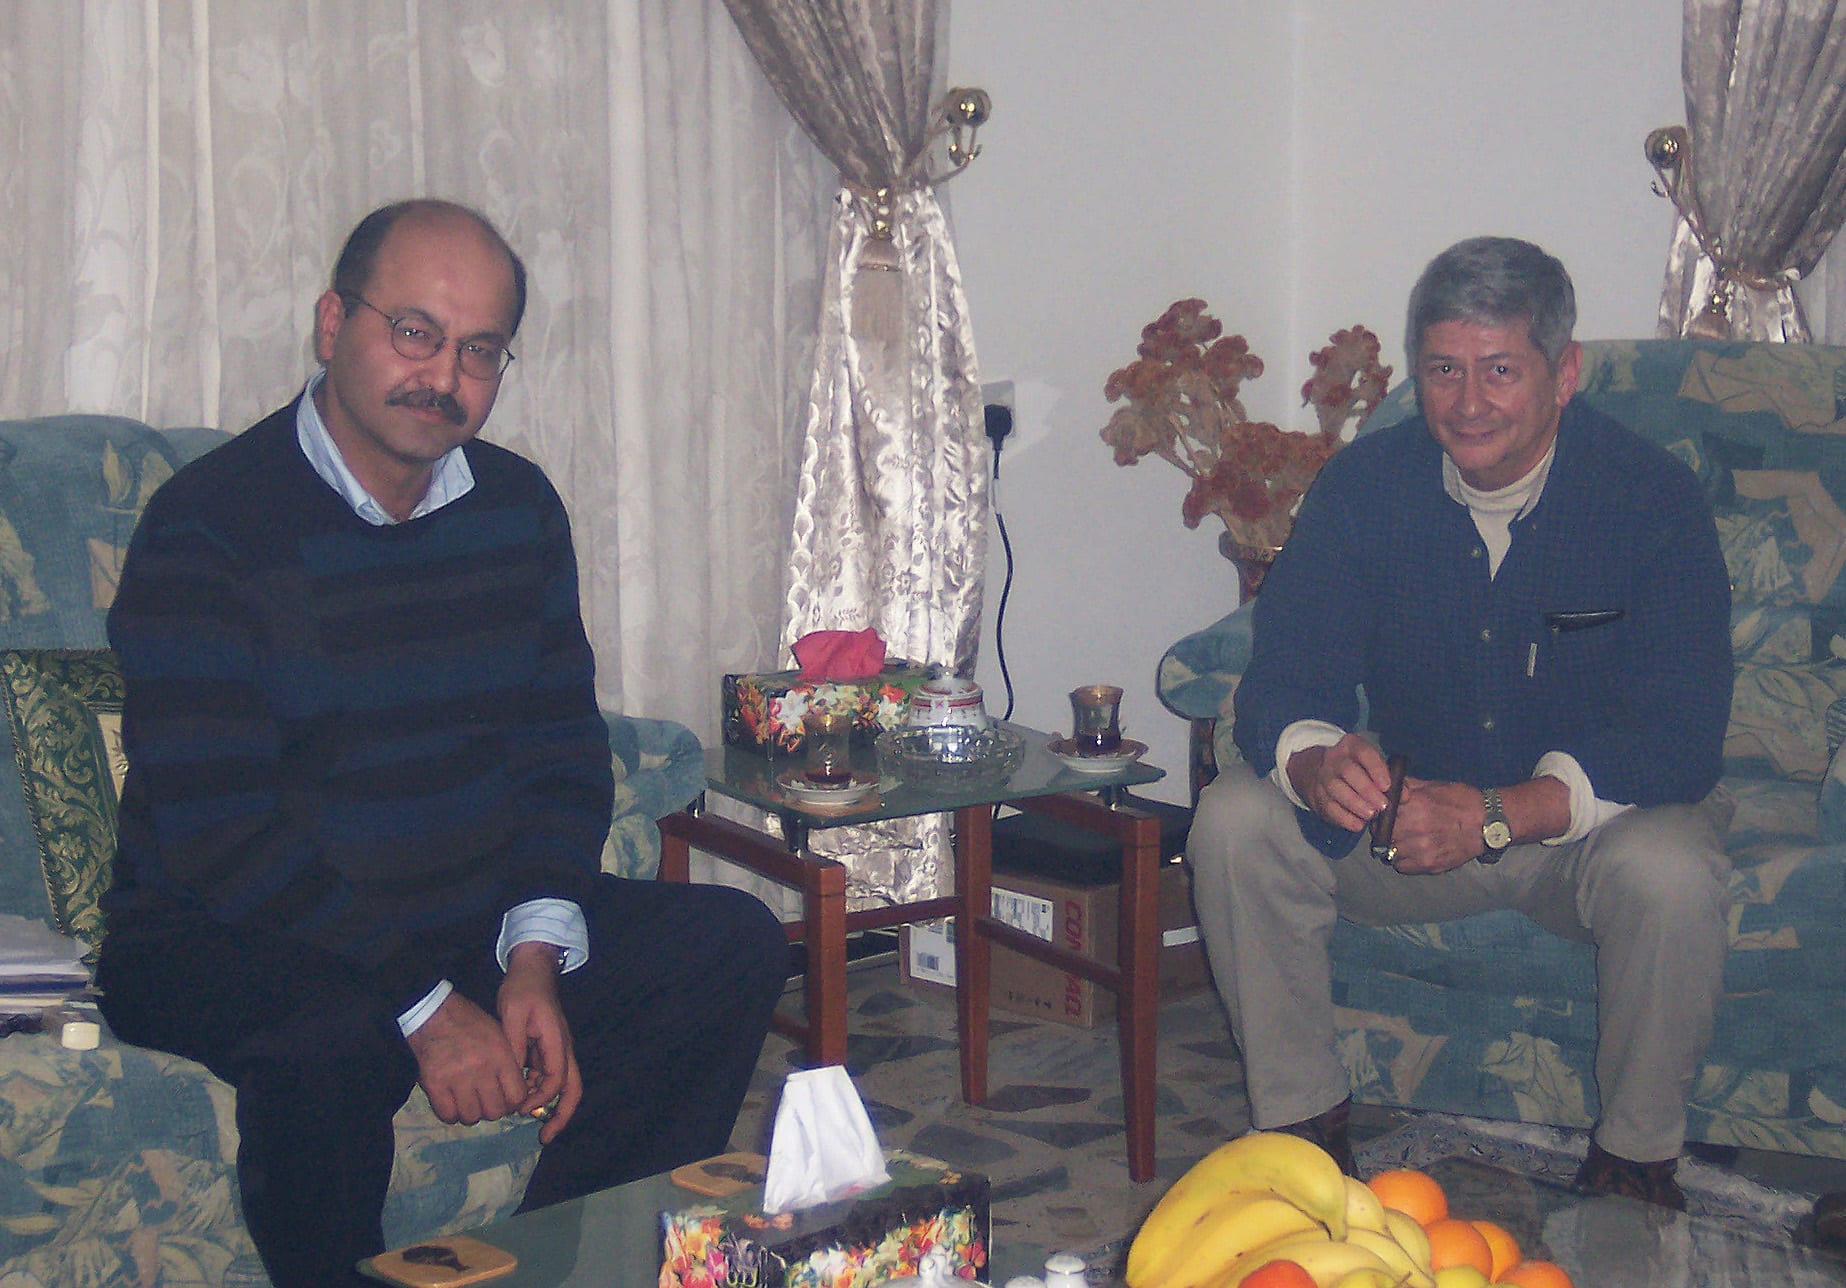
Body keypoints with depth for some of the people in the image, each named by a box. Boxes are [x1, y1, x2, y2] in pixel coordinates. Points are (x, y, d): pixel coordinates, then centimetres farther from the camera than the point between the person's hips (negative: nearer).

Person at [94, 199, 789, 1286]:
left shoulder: (519, 508, 6)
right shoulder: (208, 529, -14)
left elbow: (563, 746, 8)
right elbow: (211, 829, -20)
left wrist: (535, 956, -9)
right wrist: (424, 1007, -24)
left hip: (471, 919, 6)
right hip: (233, 939, -6)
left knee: (735, 942, -8)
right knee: (324, 1053, -38)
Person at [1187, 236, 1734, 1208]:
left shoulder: (1650, 497, -17)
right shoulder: (1363, 486, -9)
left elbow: (1679, 739, -23)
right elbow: (1280, 683, -11)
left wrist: (1497, 816, -37)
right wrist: (1320, 763, -37)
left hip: (1589, 824, -2)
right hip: (1408, 809, 3)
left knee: (1668, 872, -34)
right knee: (1235, 819, -20)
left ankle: (1635, 1157, -8)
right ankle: (1301, 1121, -5)